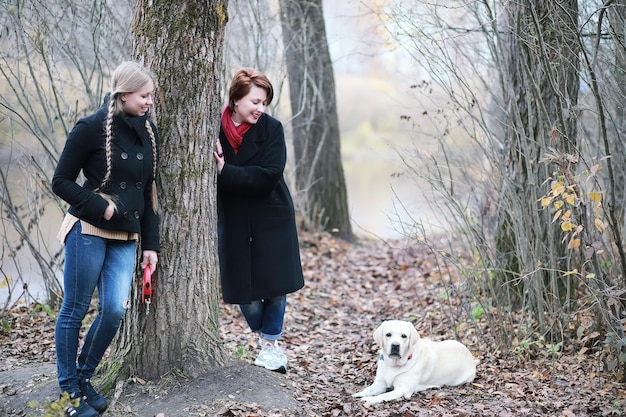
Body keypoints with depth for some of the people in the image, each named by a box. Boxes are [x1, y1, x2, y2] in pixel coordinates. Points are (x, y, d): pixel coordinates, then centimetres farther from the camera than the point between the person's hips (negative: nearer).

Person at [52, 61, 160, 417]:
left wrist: (151, 244, 10)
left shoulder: (148, 132, 8)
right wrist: (100, 206, -18)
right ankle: (70, 387, 16)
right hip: (88, 232, -5)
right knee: (75, 310, 3)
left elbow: (148, 193, 13)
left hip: (126, 238, 5)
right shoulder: (92, 128, -10)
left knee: (115, 310, -4)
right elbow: (61, 181, -7)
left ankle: (85, 377, 17)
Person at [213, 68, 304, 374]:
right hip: (233, 220, 1)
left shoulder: (271, 128, -9)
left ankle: (271, 343, 25)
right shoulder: (215, 130, -8)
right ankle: (265, 339, 26)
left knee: (275, 285, 5)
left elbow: (269, 175, -19)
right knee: (244, 291, 2)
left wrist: (226, 173, -25)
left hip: (271, 217, 0)